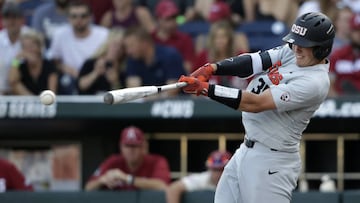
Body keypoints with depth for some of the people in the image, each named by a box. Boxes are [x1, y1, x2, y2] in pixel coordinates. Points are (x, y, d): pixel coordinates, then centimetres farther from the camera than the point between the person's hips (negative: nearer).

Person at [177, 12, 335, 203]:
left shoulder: (315, 83, -23)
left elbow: (255, 104, -24)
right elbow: (252, 62, -3)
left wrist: (205, 88, -23)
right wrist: (211, 68, -20)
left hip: (271, 162, -9)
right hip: (245, 151, 9)